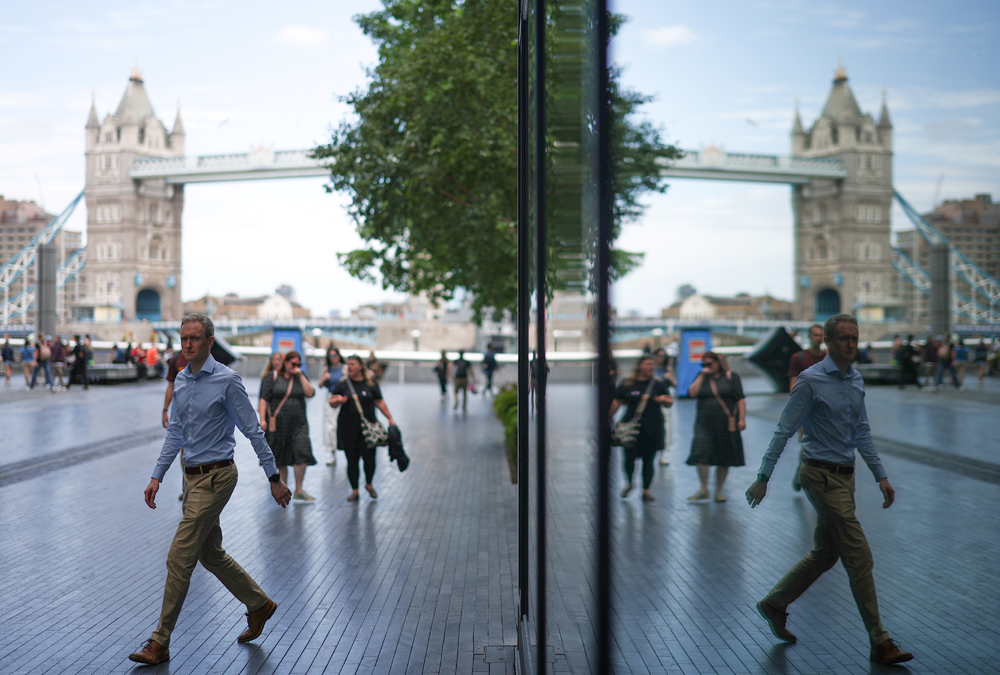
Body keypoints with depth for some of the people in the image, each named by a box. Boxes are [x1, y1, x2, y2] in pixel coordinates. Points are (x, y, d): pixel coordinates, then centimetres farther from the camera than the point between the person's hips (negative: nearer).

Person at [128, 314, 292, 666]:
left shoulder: (227, 380, -14)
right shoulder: (181, 381, 9)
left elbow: (253, 431, -11)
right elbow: (175, 433, 16)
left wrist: (274, 478, -9)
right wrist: (157, 476, 11)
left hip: (215, 477, -8)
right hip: (194, 477, 8)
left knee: (179, 558, -8)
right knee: (210, 554, 18)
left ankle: (160, 643, 0)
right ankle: (259, 605, 36)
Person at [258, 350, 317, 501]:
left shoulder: (301, 378, 12)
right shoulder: (273, 378, 2)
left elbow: (310, 393, -2)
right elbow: (264, 399, -3)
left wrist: (300, 375, -6)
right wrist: (263, 419, -11)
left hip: (298, 424, 2)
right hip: (278, 424, -2)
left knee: (302, 454, -13)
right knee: (281, 460, 6)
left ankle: (299, 491, -6)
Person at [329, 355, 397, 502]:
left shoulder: (371, 384, 7)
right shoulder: (342, 385, 6)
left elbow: (380, 403, 12)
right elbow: (332, 402, 3)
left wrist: (390, 419, 10)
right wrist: (338, 400, -19)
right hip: (348, 428, 0)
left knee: (369, 458, -4)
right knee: (352, 460, 2)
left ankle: (369, 484, 22)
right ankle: (354, 490, 14)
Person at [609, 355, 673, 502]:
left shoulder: (659, 384, 7)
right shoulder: (627, 384, 4)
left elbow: (670, 403, 7)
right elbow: (617, 402, 8)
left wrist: (664, 400, -15)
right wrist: (608, 419, 5)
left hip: (652, 428, 1)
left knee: (648, 460, 4)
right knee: (629, 458, -5)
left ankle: (646, 491, 16)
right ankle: (629, 483, 24)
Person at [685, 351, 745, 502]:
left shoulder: (731, 377, 3)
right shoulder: (702, 378, 12)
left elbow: (740, 399, 0)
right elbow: (692, 393, -5)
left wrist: (742, 419, -9)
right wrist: (702, 375, -5)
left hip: (726, 424, -2)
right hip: (705, 424, 2)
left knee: (724, 458, 4)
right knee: (701, 455, -10)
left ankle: (719, 490, 16)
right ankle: (703, 490, 0)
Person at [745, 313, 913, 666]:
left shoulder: (856, 380, 9)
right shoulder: (811, 381, -14)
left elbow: (862, 433, 16)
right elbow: (784, 430, -12)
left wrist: (881, 476, 11)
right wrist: (763, 478, -12)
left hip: (845, 476, 8)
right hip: (822, 475, -8)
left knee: (826, 553, 16)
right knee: (859, 556, -6)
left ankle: (774, 604, 31)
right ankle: (879, 642, 2)